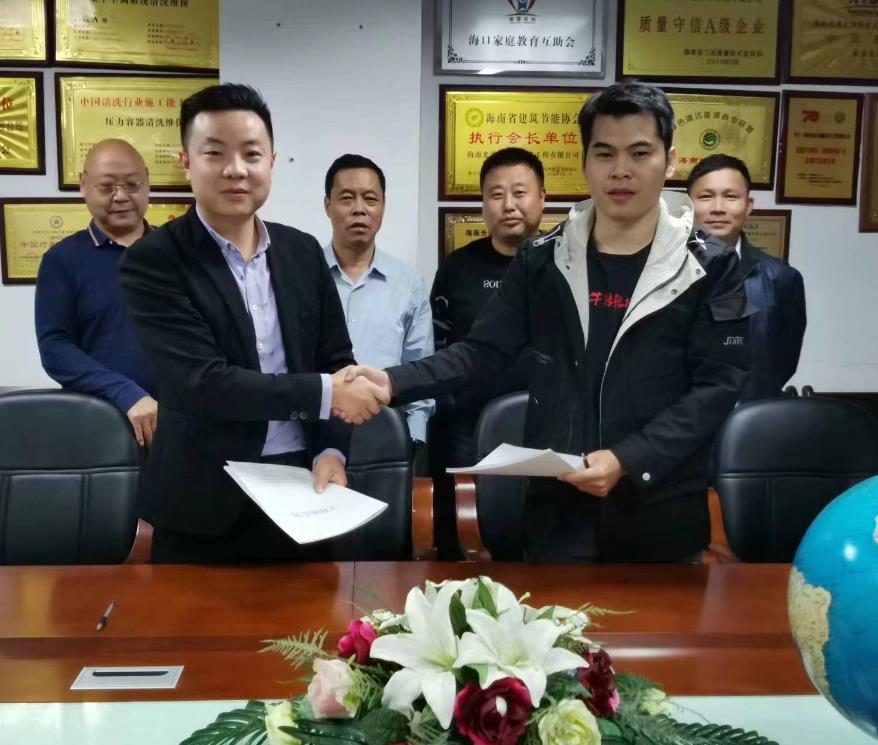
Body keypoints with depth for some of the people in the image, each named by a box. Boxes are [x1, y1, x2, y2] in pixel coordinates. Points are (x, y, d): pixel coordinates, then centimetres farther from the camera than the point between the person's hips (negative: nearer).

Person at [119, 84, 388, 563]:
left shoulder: (303, 251, 5)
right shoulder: (153, 261, -10)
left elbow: (335, 360, 8)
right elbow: (203, 381, -19)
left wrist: (331, 449, -8)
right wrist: (325, 394, -17)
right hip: (206, 501, -4)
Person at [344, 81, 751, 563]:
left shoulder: (710, 267, -3)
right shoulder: (541, 260, 4)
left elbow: (718, 385, -8)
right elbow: (483, 352, 3)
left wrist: (627, 461, -20)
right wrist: (395, 382, -14)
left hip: (660, 513, -1)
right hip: (557, 509, 2)